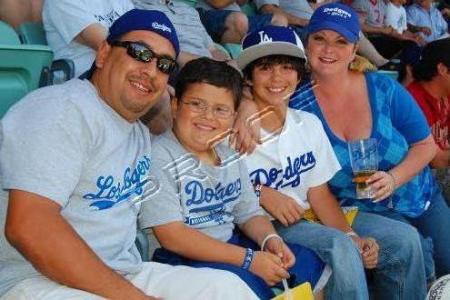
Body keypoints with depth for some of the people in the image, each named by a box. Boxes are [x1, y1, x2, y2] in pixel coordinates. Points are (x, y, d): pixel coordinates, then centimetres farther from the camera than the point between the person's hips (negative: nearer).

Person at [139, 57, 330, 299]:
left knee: (311, 261, 3)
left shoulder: (231, 155, 10)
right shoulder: (159, 156, -15)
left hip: (230, 247, 8)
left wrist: (270, 239, -9)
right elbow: (171, 236, -21)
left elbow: (249, 213, 16)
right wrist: (250, 259, -22)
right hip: (178, 260, -8)